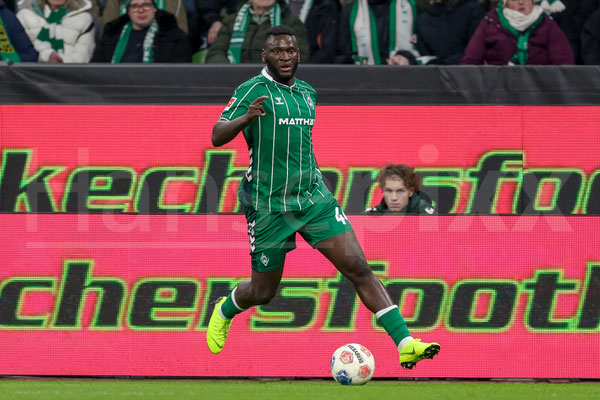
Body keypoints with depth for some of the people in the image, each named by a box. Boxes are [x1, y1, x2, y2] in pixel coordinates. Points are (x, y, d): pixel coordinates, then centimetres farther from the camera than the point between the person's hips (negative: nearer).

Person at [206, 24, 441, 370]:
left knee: (358, 267, -11)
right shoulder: (254, 91, -9)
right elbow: (217, 137, -19)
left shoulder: (308, 93, 11)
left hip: (313, 197, 4)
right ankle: (224, 311, 43)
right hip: (269, 206, -4)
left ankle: (404, 343, -18)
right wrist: (247, 117, -37)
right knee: (263, 292, 8)